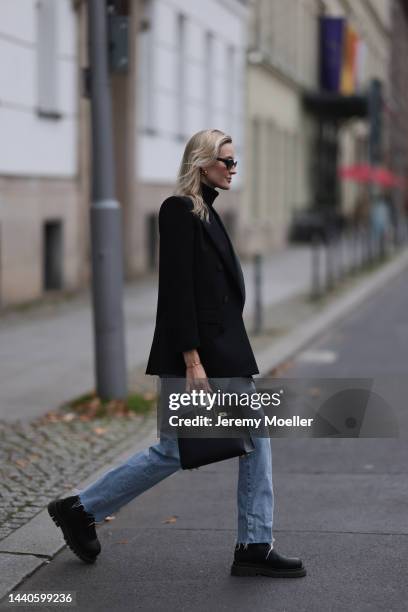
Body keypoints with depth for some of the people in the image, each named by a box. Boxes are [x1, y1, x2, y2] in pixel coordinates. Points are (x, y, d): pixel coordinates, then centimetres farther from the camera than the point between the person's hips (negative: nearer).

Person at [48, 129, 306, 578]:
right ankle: (80, 509, 13)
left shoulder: (205, 212, 15)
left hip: (224, 351, 10)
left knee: (255, 439, 6)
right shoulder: (178, 210, -13)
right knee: (175, 450, -2)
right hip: (194, 352, -10)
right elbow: (177, 289, -19)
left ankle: (255, 548, 11)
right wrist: (192, 361, -22)